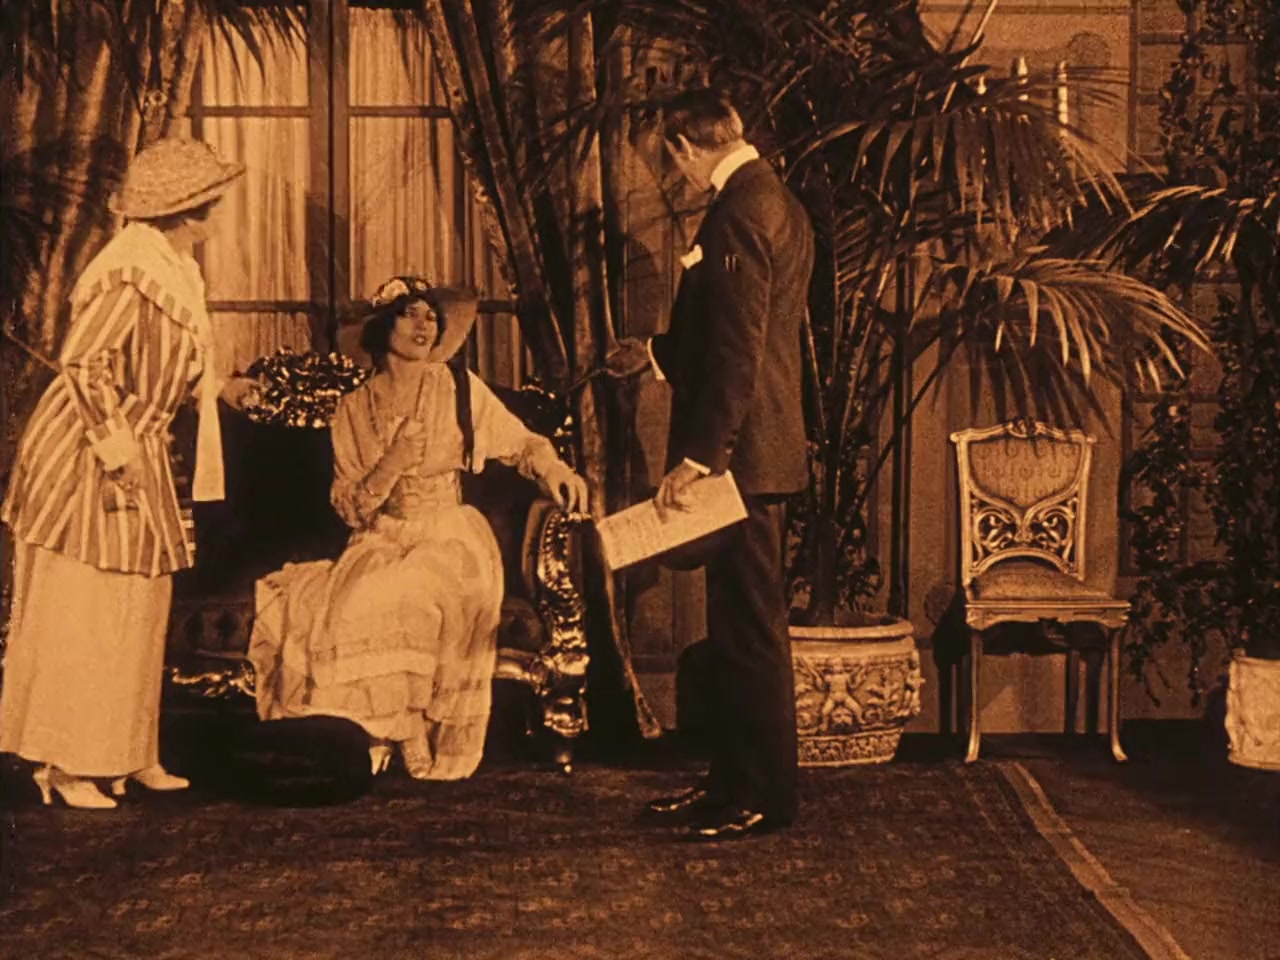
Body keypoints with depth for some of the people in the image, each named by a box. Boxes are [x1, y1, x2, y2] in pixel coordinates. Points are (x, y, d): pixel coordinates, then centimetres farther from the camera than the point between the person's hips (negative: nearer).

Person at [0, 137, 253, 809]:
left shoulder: (172, 268, 9)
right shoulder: (131, 274, -21)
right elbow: (82, 364, -24)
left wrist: (220, 388, 22)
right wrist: (115, 445, -22)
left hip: (136, 454, 9)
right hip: (85, 458, -9)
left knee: (139, 605, 13)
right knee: (80, 613, -2)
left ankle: (127, 753, 23)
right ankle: (64, 763, 8)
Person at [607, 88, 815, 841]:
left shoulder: (740, 210, -17)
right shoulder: (771, 199, 16)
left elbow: (737, 347, -23)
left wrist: (698, 455, -22)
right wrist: (657, 353, 34)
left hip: (743, 452, -11)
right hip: (759, 447, 11)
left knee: (750, 629, -3)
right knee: (738, 626, 15)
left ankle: (765, 797, 6)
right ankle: (733, 780, 23)